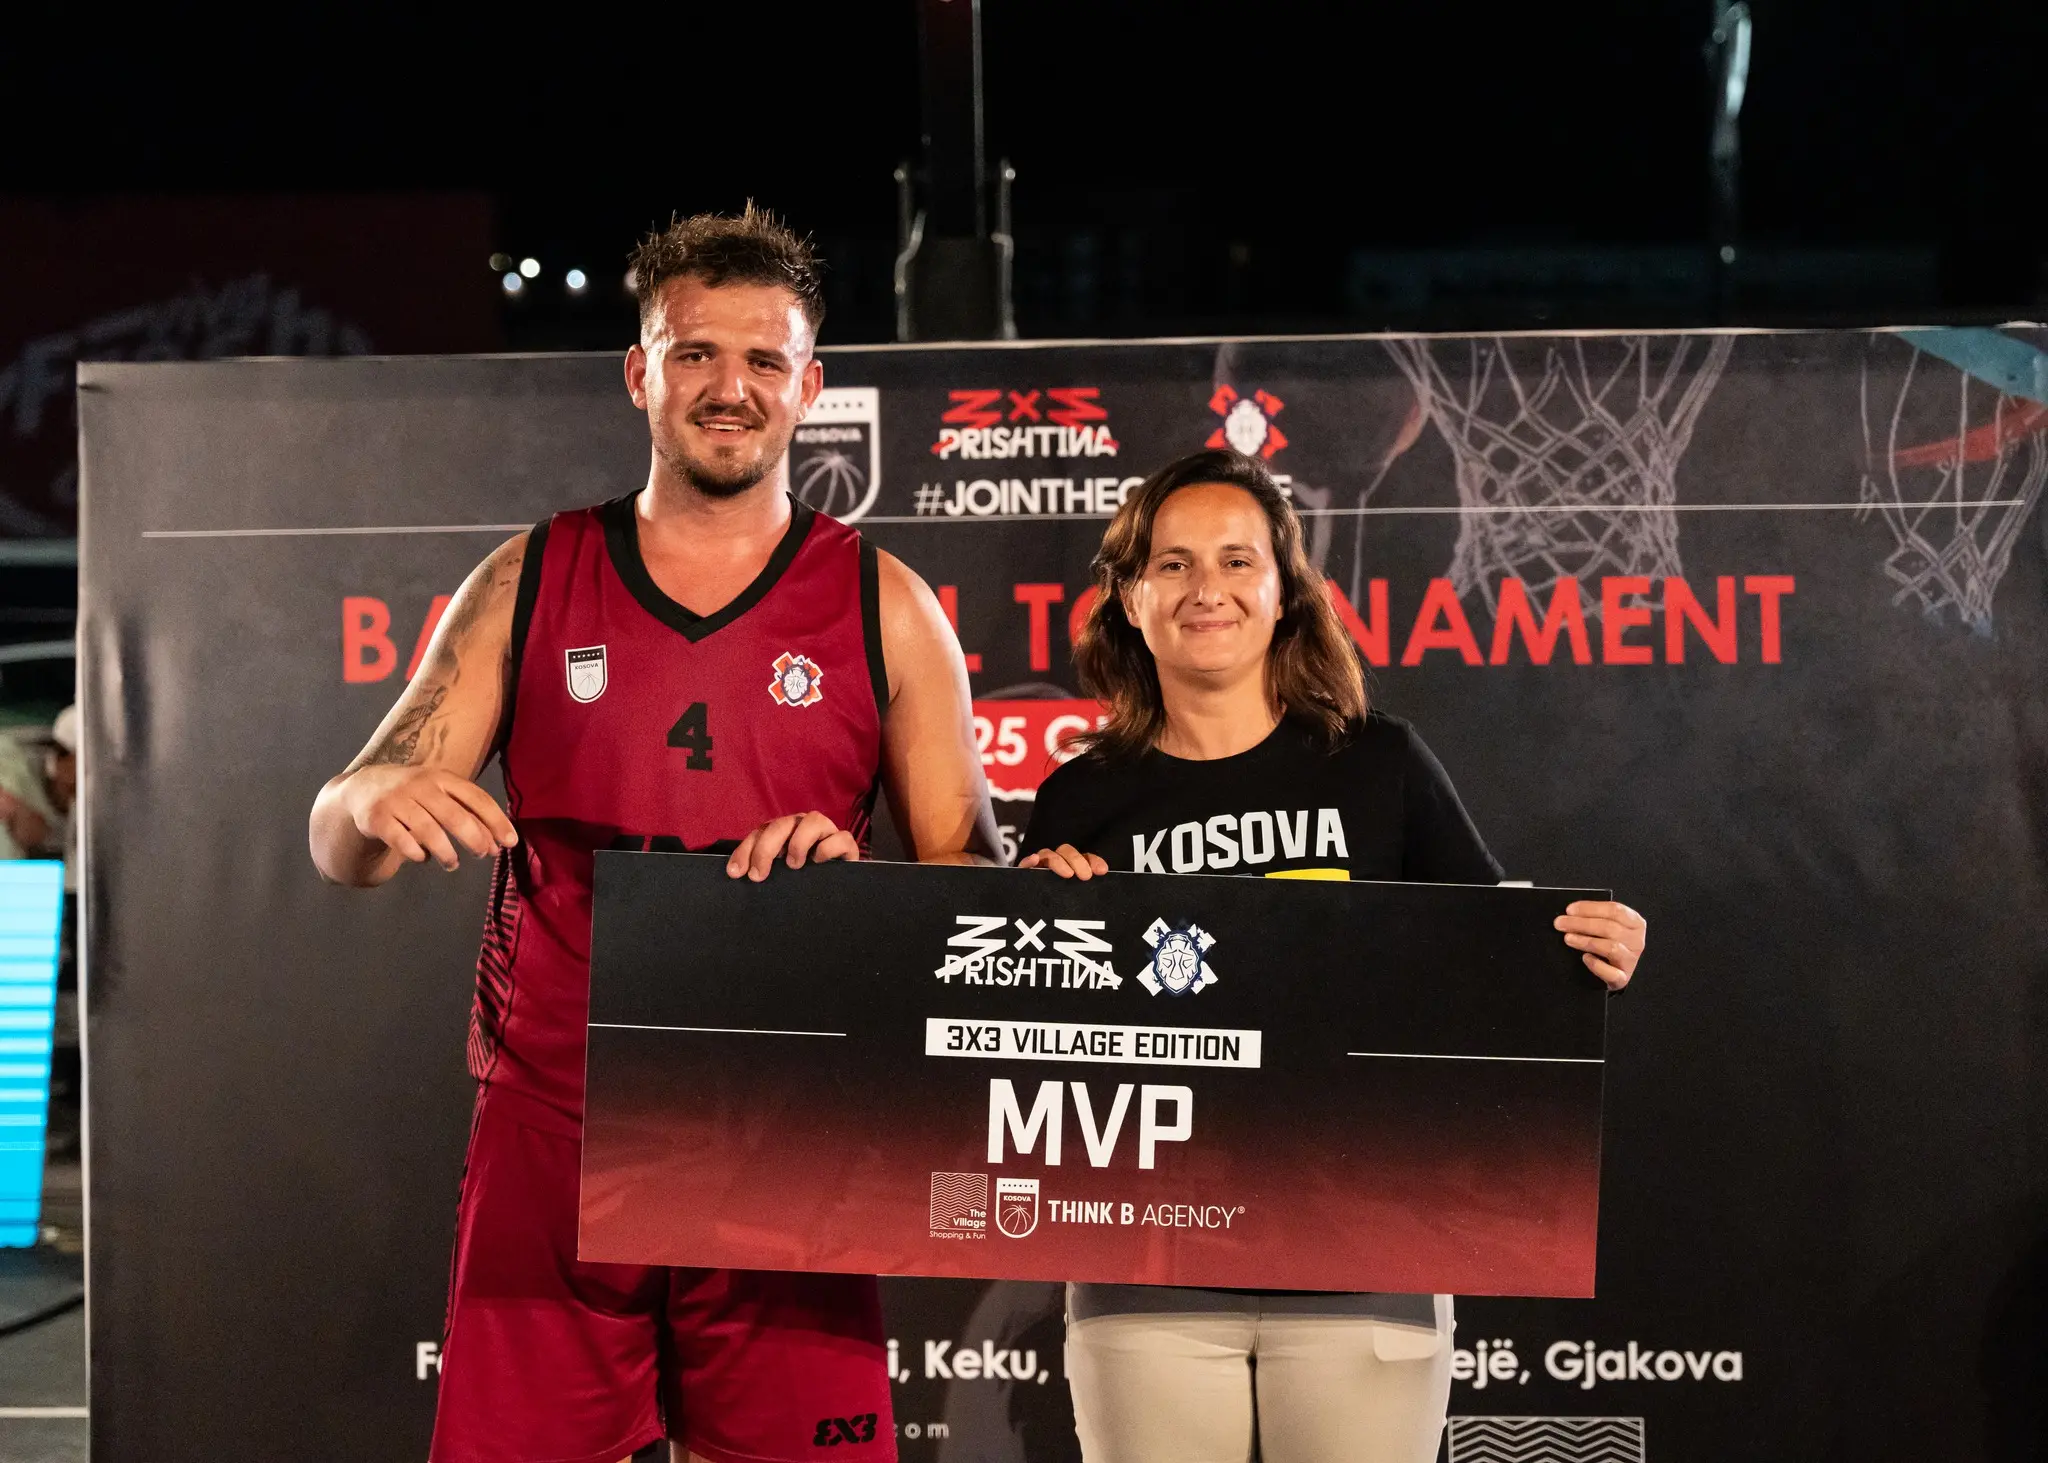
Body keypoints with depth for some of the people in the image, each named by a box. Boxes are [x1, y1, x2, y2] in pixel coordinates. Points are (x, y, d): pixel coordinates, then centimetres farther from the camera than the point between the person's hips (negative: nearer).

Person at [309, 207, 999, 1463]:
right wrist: (378, 806, -16)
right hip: (550, 1128, 1)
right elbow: (342, 848, 8)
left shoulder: (883, 608, 6)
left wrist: (856, 873, -14)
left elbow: (977, 880, 7)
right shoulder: (529, 585, 9)